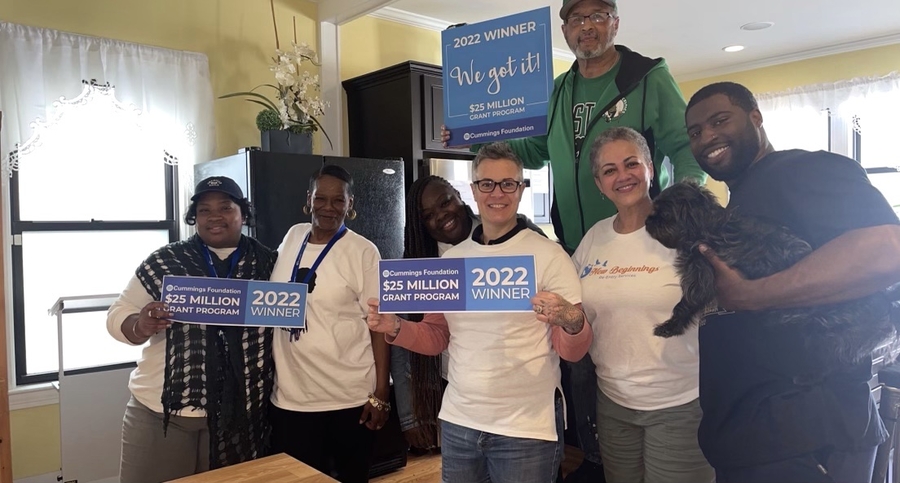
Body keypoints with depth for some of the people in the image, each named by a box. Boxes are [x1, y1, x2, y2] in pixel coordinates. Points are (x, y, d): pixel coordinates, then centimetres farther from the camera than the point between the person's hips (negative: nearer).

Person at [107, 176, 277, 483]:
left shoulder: (267, 263, 1)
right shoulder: (164, 262, -3)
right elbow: (117, 316, 0)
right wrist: (142, 325, -20)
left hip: (238, 416, 1)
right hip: (162, 412, -1)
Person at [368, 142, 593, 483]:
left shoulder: (549, 255, -9)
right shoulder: (451, 259, 5)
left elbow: (573, 351, -8)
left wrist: (571, 323, -30)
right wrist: (395, 329, -6)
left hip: (526, 428, -4)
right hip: (457, 421, 5)